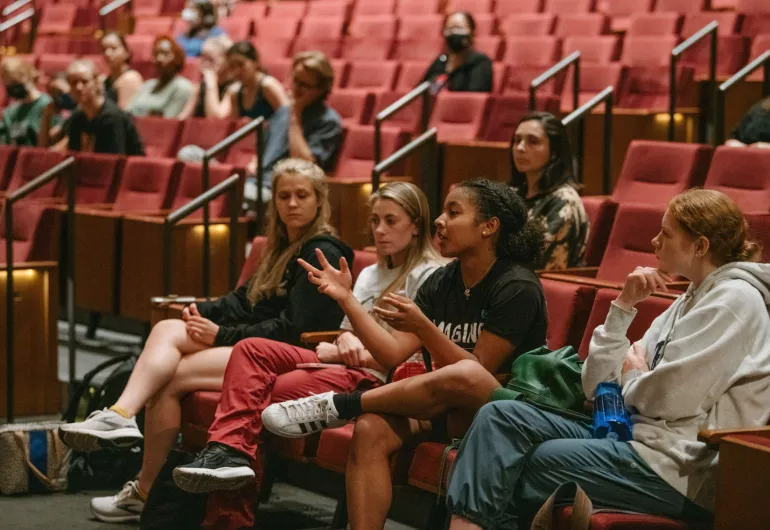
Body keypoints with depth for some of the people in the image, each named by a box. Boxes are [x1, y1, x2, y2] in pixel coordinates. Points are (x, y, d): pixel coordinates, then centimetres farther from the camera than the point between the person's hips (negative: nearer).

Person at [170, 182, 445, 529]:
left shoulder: (430, 277, -2)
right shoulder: (370, 274, 24)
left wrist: (349, 355, -8)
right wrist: (346, 341, -4)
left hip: (380, 380, -8)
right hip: (345, 366, 8)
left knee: (259, 393, -25)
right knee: (250, 349, -14)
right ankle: (228, 449, -31)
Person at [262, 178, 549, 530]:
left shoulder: (516, 287, -12)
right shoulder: (441, 284, 8)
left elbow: (475, 371, -15)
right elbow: (392, 354, 1)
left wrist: (422, 326, -24)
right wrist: (346, 298, -5)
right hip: (447, 409, 6)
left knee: (463, 377, -40)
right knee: (371, 429, -24)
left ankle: (336, 407, -24)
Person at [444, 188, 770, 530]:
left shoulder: (736, 299, -7)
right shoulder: (691, 299, 20)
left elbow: (672, 399, -17)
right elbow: (596, 384, 14)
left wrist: (633, 375, 5)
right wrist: (623, 306, 4)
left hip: (679, 469, -9)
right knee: (500, 416, -8)